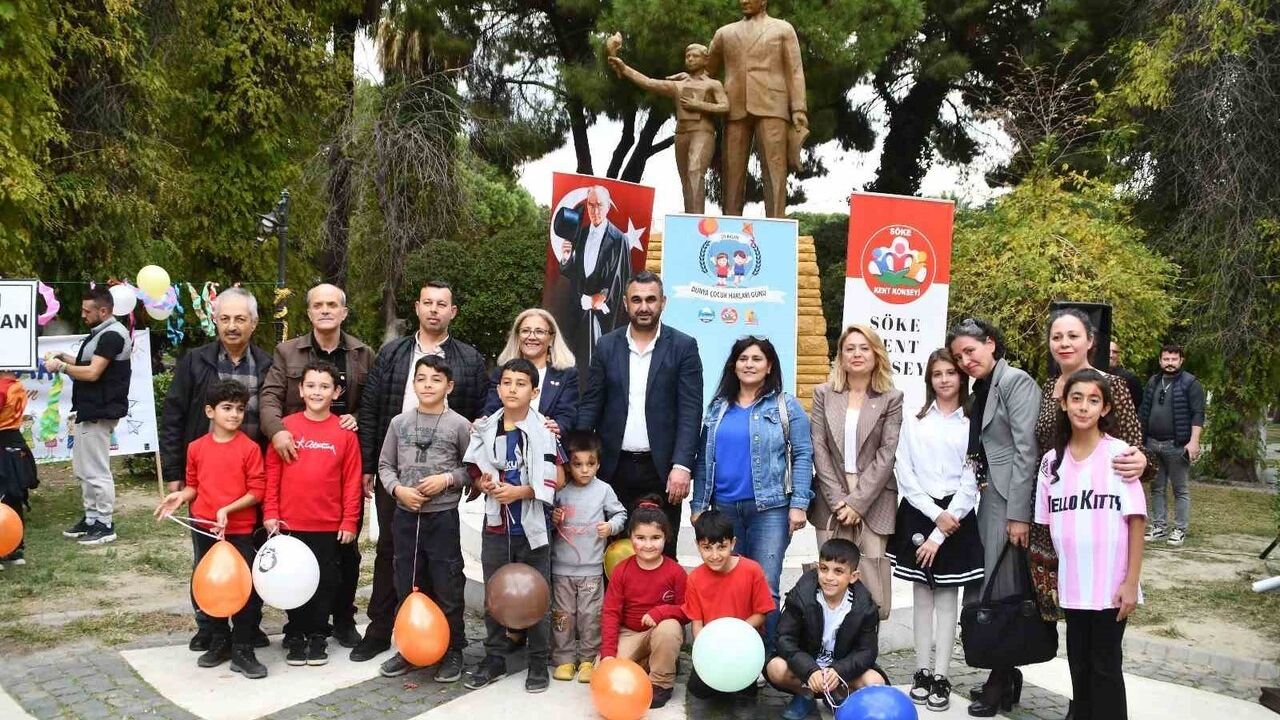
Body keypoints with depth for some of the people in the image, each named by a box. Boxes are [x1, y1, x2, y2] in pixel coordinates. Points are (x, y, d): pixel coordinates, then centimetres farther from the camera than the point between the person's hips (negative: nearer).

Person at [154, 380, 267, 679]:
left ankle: (242, 649, 10)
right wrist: (181, 496, -6)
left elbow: (257, 490, -9)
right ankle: (219, 642, 30)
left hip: (240, 530, -4)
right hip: (204, 529, 4)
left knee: (245, 587, -3)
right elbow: (195, 485, 14)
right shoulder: (196, 448, 3)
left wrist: (227, 509, -18)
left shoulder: (249, 448, -8)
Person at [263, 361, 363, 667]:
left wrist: (349, 521, -4)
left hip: (329, 525, 0)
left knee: (324, 580, 9)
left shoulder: (344, 432, -3)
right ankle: (295, 636, 25)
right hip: (290, 523, 1)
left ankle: (318, 636, 24)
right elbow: (272, 473, 1)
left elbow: (352, 480, -2)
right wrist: (270, 514, -2)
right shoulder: (286, 426, -2)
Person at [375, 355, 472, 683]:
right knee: (407, 587, 13)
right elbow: (385, 465, 9)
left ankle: (452, 651, 17)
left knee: (447, 588, 3)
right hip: (406, 515, 3)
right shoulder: (399, 422, 4)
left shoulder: (459, 425, -4)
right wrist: (398, 489, -7)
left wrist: (448, 478, -13)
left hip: (443, 517, -3)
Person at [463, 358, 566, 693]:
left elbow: (558, 479, -9)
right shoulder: (485, 429, 2)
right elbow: (477, 474, 12)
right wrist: (485, 484, -10)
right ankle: (494, 659, 27)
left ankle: (538, 662, 20)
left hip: (533, 526, -3)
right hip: (496, 525, 4)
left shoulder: (544, 430, -8)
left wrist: (521, 491, -18)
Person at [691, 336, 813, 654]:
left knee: (765, 588, -4)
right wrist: (698, 504, 9)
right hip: (723, 508, 4)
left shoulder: (787, 406, 2)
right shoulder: (717, 408, 13)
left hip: (769, 509, -4)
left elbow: (802, 456, -1)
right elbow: (704, 458, 14)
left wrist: (798, 505, -9)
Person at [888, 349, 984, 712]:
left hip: (956, 518, -1)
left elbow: (971, 482, -5)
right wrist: (935, 513, -12)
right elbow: (904, 475, 0)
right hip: (918, 514, 2)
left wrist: (941, 532, -9)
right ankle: (922, 671, 16)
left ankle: (941, 675, 10)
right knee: (921, 595, 7)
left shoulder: (972, 424, -1)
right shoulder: (914, 423, 6)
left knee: (947, 596, 3)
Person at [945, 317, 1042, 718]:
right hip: (987, 497, 8)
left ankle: (1002, 681, 11)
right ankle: (1005, 674, 23)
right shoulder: (980, 390, 15)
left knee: (1004, 587, -2)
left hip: (1011, 499, -8)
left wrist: (1018, 514, -20)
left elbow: (1026, 451, -17)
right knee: (989, 585, 11)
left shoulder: (1016, 381, -11)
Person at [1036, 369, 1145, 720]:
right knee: (1078, 665, 14)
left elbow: (1136, 520, -8)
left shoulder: (1119, 453, -7)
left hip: (1111, 585, -4)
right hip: (1071, 585, 4)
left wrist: (1131, 582, -11)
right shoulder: (1052, 461, 4)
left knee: (1105, 666, 6)